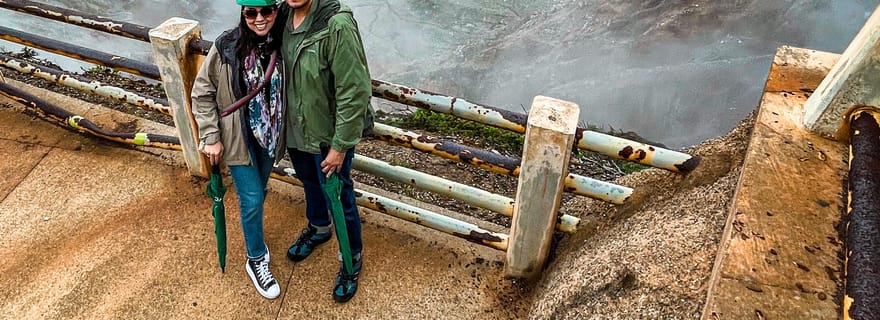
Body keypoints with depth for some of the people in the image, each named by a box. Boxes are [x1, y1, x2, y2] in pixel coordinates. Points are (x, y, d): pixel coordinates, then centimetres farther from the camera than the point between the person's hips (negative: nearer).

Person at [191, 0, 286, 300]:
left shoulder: (281, 44, -11)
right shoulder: (226, 46, -19)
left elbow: (286, 92, 2)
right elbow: (202, 93, -9)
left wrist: (281, 134, 4)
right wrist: (210, 137, -10)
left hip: (269, 134, 3)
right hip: (238, 137, -3)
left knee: (258, 193, 20)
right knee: (252, 199, 0)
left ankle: (253, 236, 47)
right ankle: (256, 260, 22)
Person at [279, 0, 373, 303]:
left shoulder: (337, 24, -29)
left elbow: (355, 92, -25)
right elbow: (279, 70, 7)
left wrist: (340, 145, -20)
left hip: (328, 135, -6)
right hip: (295, 128, 7)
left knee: (338, 199, 11)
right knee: (309, 183, 29)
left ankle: (352, 259, 36)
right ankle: (317, 228, 58)